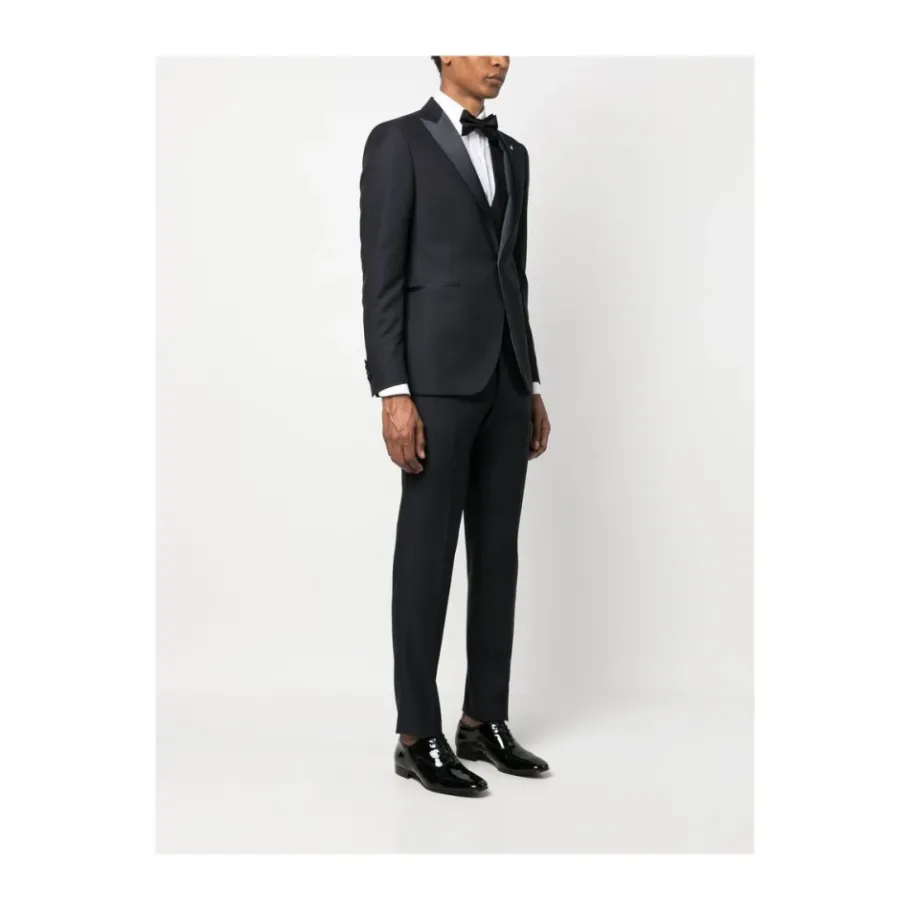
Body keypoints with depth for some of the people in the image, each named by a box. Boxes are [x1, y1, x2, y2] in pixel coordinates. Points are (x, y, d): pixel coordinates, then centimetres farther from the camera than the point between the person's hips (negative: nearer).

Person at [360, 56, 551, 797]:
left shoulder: (512, 155, 19)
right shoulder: (396, 142, -3)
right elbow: (381, 276, -9)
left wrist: (533, 387, 15)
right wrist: (392, 393, -17)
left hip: (505, 378, 7)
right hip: (437, 377, -7)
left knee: (497, 552, 8)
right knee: (428, 554, -3)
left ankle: (485, 721, 19)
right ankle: (418, 737, 8)